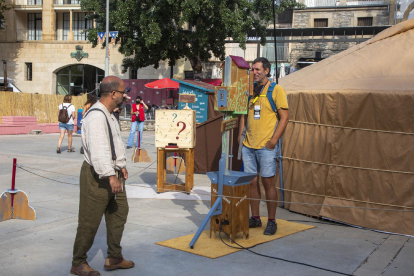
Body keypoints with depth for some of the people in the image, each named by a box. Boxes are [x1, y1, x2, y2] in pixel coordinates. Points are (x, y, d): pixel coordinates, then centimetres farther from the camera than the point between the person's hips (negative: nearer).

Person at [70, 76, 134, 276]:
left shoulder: (109, 114, 13)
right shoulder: (96, 116, -22)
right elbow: (98, 149, -32)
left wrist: (121, 166, 23)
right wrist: (110, 176, -36)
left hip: (113, 173, 11)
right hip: (97, 177, -10)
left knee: (119, 214, 17)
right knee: (89, 222, 1)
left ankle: (114, 258, 30)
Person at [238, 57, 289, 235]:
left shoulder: (276, 90, -4)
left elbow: (284, 117, -6)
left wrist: (274, 139, -14)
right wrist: (241, 133, 10)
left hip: (266, 146, -5)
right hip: (248, 145, 5)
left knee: (268, 182, -1)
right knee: (252, 182, 9)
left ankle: (272, 222, 10)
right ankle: (255, 218, 20)